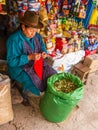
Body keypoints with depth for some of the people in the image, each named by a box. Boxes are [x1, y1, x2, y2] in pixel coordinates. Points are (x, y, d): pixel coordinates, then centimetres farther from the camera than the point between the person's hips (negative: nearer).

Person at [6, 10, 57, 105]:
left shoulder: (36, 36, 0)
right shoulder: (14, 40, -22)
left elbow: (42, 47, 14)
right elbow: (11, 61, -23)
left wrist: (44, 53, -12)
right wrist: (29, 57, -32)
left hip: (37, 64, 7)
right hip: (20, 68, -7)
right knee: (37, 82, -26)